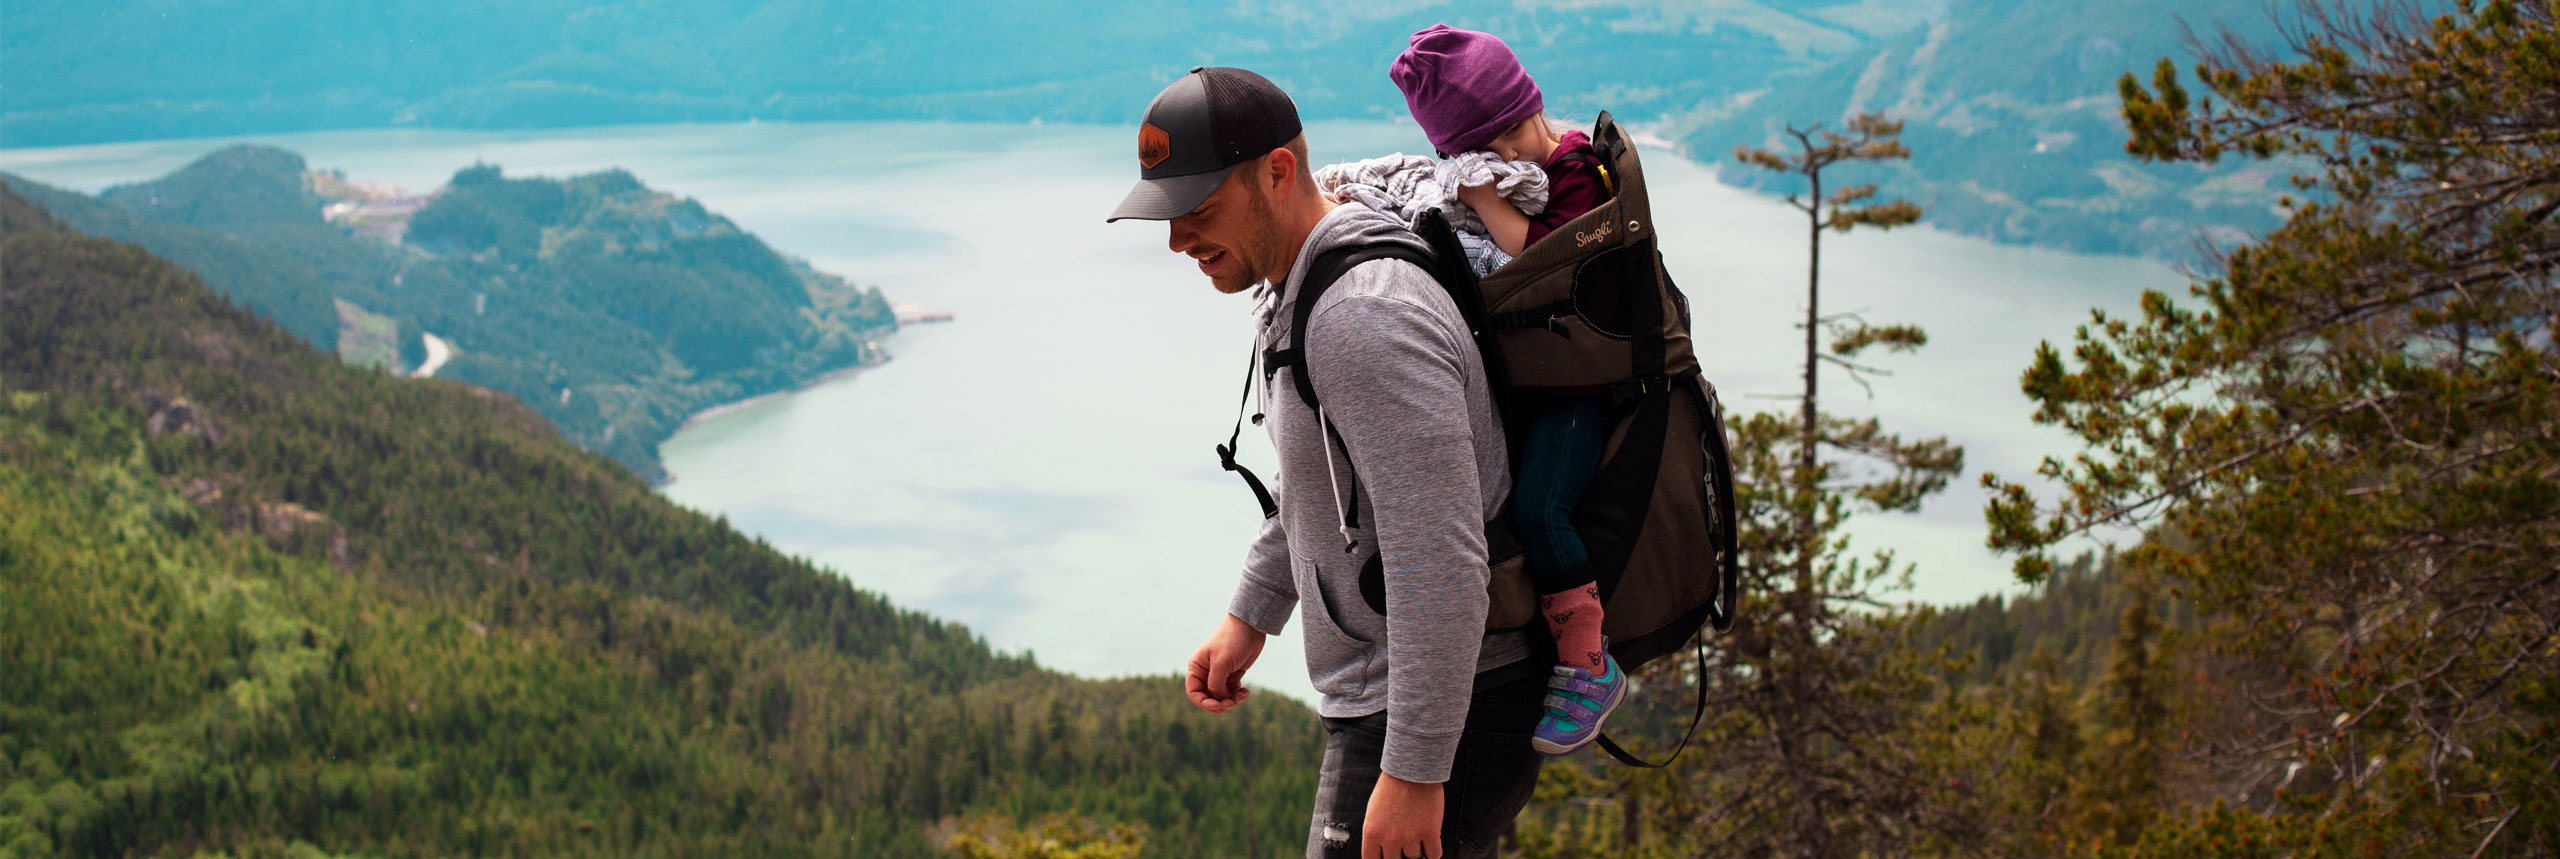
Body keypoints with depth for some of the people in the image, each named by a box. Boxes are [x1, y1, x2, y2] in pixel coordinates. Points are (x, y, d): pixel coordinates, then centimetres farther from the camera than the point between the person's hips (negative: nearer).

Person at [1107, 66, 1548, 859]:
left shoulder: (1366, 319, -26)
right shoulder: (1292, 293, 7)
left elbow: (1441, 563, -29)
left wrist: (1413, 772, -26)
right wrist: (1250, 616, 23)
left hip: (1446, 716, -10)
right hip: (1385, 700, 10)